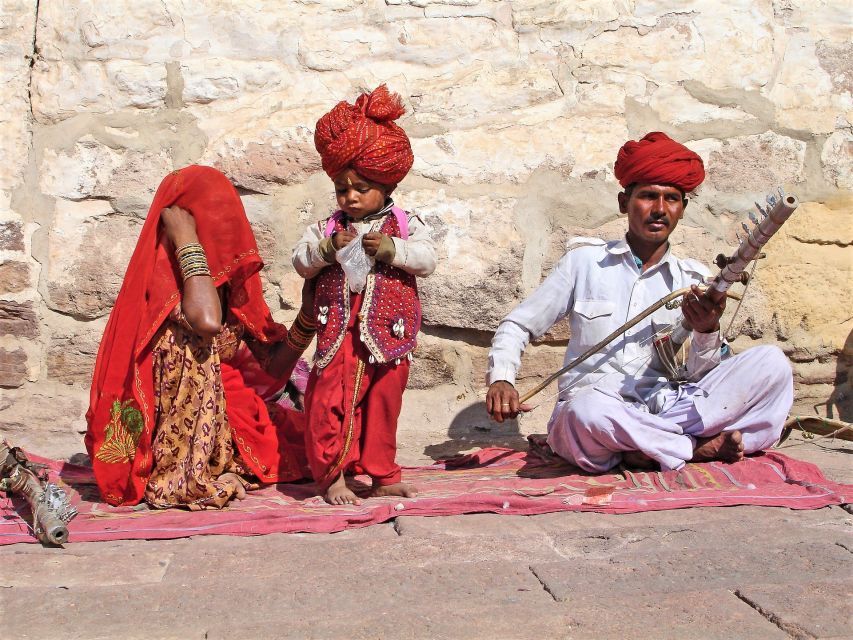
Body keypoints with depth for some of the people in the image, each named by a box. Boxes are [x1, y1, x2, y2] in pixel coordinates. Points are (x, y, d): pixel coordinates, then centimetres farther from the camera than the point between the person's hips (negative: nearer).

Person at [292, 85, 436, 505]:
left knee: (384, 402, 10)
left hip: (388, 334, 1)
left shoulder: (405, 225, 5)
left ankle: (382, 475, 24)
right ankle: (332, 476, 8)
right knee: (330, 402, -5)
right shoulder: (328, 227, 7)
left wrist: (393, 249, -20)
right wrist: (327, 249, -15)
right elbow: (301, 261, 3)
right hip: (339, 333, 0)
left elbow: (428, 259, -6)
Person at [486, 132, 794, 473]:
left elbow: (699, 378, 5)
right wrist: (501, 379, -10)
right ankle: (702, 448, -15)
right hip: (597, 408, -2)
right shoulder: (585, 260, 6)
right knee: (586, 410, -40)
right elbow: (517, 326, 9)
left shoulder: (693, 279, 11)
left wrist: (708, 331, -15)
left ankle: (651, 450, -22)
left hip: (667, 409, 3)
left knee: (771, 362, -14)